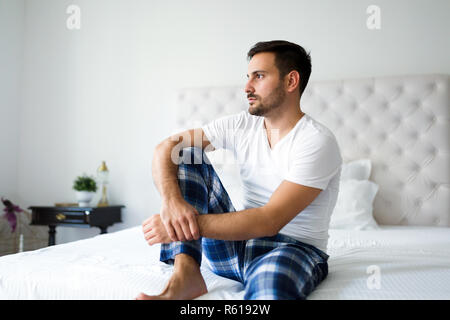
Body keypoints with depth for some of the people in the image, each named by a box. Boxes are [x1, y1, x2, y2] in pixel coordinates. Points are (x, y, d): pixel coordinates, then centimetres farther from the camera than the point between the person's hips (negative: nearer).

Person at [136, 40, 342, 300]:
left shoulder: (318, 141, -16)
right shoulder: (241, 126, 2)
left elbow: (269, 222, -24)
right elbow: (166, 147, -3)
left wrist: (193, 224, -26)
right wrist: (171, 200, -23)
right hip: (236, 242, 8)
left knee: (271, 283, -47)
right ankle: (185, 274, -19)